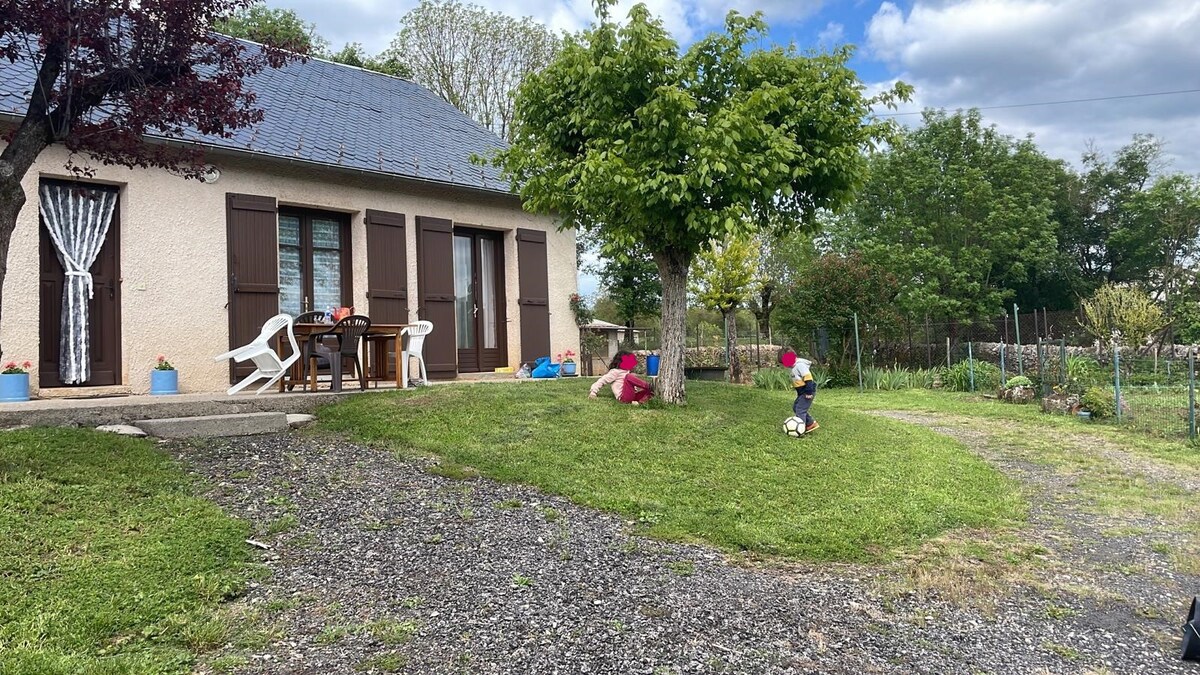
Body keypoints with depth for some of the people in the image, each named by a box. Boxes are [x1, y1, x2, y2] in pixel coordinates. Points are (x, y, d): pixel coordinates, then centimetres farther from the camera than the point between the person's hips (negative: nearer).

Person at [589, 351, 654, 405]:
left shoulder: (628, 372, 29)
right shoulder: (615, 372, 4)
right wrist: (593, 392, -5)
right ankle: (648, 386, -32)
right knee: (629, 376, -26)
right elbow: (602, 381, 0)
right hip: (623, 397, -8)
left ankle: (640, 401, -34)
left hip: (632, 396, 8)